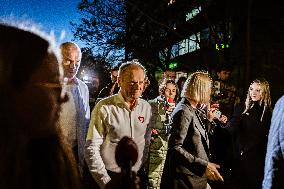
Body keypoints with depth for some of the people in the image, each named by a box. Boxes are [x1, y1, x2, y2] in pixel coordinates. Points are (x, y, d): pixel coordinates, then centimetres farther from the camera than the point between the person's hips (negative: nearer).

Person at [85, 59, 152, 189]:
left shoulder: (146, 108, 0)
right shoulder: (104, 108, -14)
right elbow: (91, 149, -14)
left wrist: (145, 171, 7)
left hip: (138, 176, 4)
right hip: (110, 176, -4)